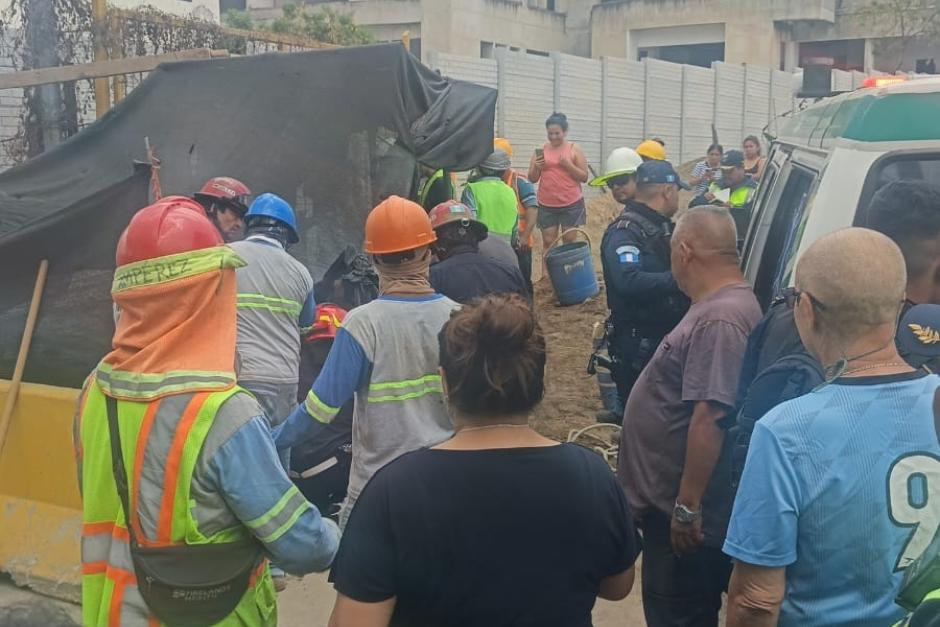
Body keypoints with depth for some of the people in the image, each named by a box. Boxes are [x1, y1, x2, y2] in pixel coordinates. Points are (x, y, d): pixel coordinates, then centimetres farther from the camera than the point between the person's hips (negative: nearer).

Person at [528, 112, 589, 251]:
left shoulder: (574, 149, 1)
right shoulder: (541, 150, 7)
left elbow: (584, 177, -1)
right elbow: (532, 179, 8)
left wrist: (568, 165, -14)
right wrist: (536, 168, -12)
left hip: (571, 204, -2)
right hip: (546, 205, 2)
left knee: (570, 241, 2)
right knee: (548, 242, 3)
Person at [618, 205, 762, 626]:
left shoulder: (719, 319, -25)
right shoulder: (721, 306, 9)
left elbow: (708, 420, -29)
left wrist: (686, 507, -24)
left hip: (679, 509, -10)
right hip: (671, 499, 10)